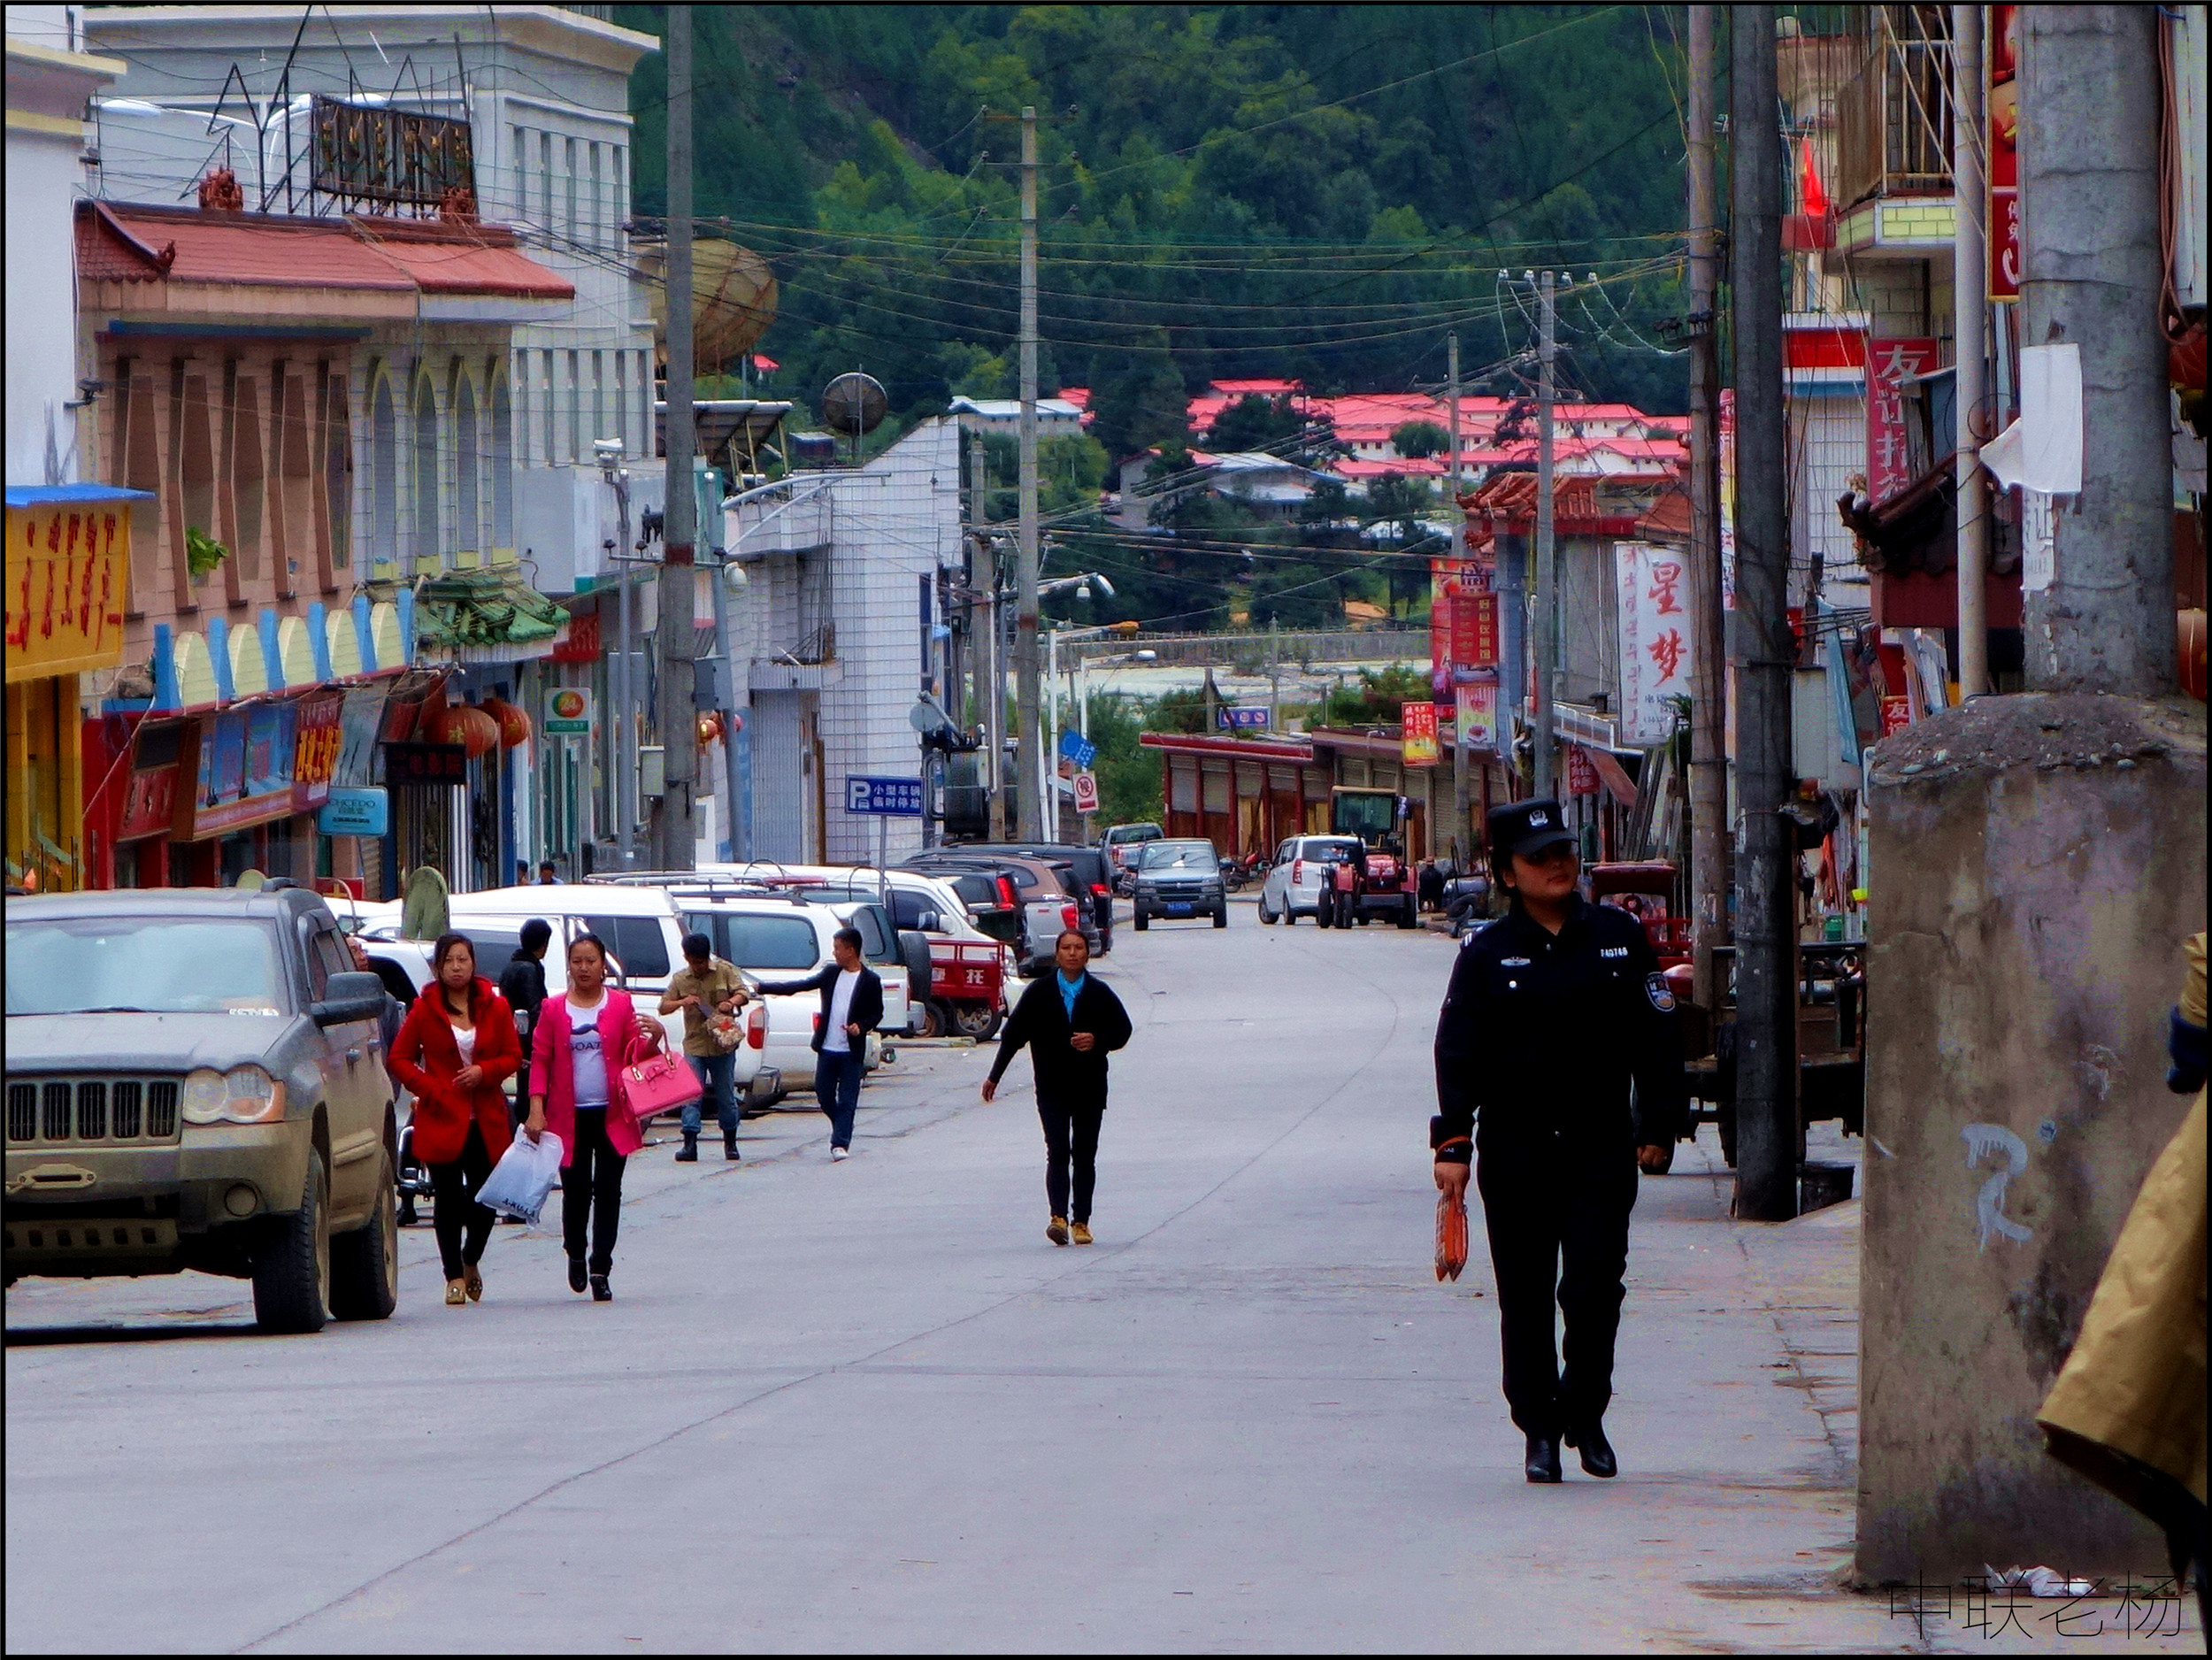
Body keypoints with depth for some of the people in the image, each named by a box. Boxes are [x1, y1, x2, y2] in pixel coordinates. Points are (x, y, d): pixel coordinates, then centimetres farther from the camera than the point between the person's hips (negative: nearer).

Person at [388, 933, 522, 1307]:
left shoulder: (495, 1007, 6)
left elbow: (513, 1056, 8)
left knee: (484, 1199, 1)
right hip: (442, 1118, -2)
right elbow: (400, 1058, 5)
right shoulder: (425, 1009, 2)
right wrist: (430, 1089, -9)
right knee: (449, 1199, -3)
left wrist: (483, 1072, -11)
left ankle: (470, 1261, 28)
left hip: (487, 1119, 2)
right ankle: (454, 1276, 6)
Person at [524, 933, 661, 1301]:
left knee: (608, 1191, -2)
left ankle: (600, 1270, 4)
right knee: (576, 1191, 1)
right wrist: (536, 1109, -8)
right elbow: (540, 1060, 2)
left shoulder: (621, 1005, 6)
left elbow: (635, 1055, 8)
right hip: (570, 1116, 0)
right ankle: (576, 1255, 28)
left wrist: (653, 1039, -14)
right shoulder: (553, 1010, 5)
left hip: (612, 1115, 0)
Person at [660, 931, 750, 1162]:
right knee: (691, 1096, -8)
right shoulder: (680, 979, 6)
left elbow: (743, 993, -5)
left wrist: (731, 1002, -28)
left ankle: (730, 1143, 20)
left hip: (722, 1046, -1)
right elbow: (663, 1007, 6)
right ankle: (689, 1146, -11)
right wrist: (682, 1002, -15)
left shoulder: (725, 971, 2)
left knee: (726, 1096, 7)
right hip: (694, 1046, 1)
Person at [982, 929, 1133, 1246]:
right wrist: (995, 1076, 6)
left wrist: (1098, 1040, -11)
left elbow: (1123, 1030, 10)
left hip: (1090, 1088, 1)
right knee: (1058, 1151, -13)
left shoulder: (1100, 994, 5)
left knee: (1085, 1155, 4)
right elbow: (1013, 1034, 7)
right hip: (1052, 1087, -1)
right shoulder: (1039, 992, 4)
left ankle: (1081, 1221, 11)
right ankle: (1059, 1217, -22)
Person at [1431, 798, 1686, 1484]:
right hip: (1514, 1150, 0)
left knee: (1595, 1286, -6)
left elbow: (1654, 1039, 10)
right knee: (1525, 1296, 2)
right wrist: (1454, 1143, -9)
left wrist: (1658, 1126, 5)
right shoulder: (1486, 954, 2)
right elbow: (1458, 1054, -1)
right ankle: (1539, 1430, 11)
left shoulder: (1620, 938, 6)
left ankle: (1585, 1413, 15)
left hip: (1600, 1145, 0)